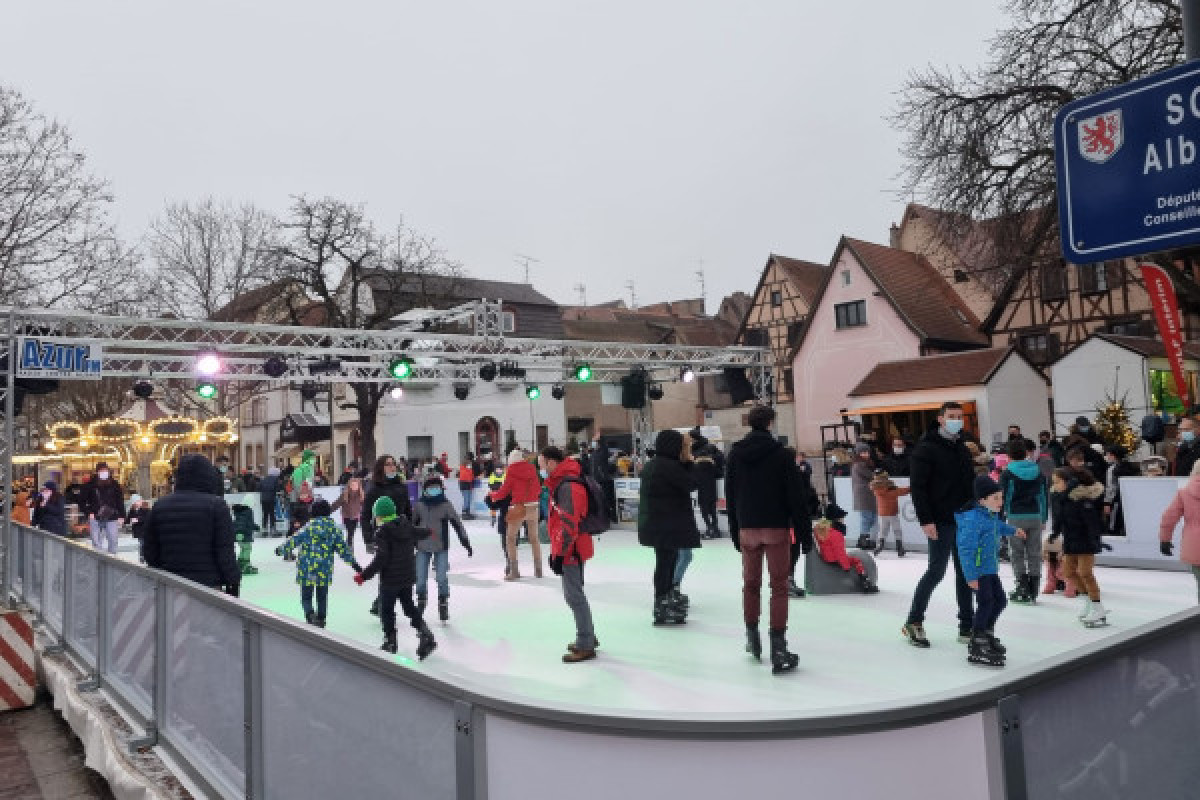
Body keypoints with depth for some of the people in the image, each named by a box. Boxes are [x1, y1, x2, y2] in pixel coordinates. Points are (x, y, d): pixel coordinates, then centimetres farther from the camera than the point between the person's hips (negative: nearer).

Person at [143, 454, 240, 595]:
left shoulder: (160, 506, 5)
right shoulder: (216, 505, -8)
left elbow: (149, 551, 10)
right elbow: (225, 553, -10)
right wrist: (233, 583, -2)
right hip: (208, 584, -4)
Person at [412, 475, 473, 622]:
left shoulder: (446, 505, -8)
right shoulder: (419, 505, -4)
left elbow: (457, 524, -5)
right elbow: (412, 524, 8)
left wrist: (466, 543, -5)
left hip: (441, 547, -2)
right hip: (423, 547, 2)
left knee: (442, 578, -6)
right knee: (421, 577, 6)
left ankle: (443, 604, 14)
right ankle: (421, 600, 33)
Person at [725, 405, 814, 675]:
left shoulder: (735, 454, 4)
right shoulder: (781, 454, -7)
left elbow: (730, 495, 8)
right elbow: (796, 496, -8)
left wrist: (735, 531, 14)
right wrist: (804, 533, -2)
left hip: (747, 529, 3)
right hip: (777, 528, -3)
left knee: (750, 583, 16)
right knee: (779, 586, 1)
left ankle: (752, 637, 27)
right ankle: (778, 649, -2)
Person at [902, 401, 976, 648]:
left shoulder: (962, 449, 15)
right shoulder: (926, 448, -8)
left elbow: (970, 485, 20)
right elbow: (917, 487, -14)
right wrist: (926, 520, -19)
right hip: (940, 523, -7)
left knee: (964, 572, 8)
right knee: (937, 571, -4)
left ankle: (967, 627, 15)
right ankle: (913, 622, 9)